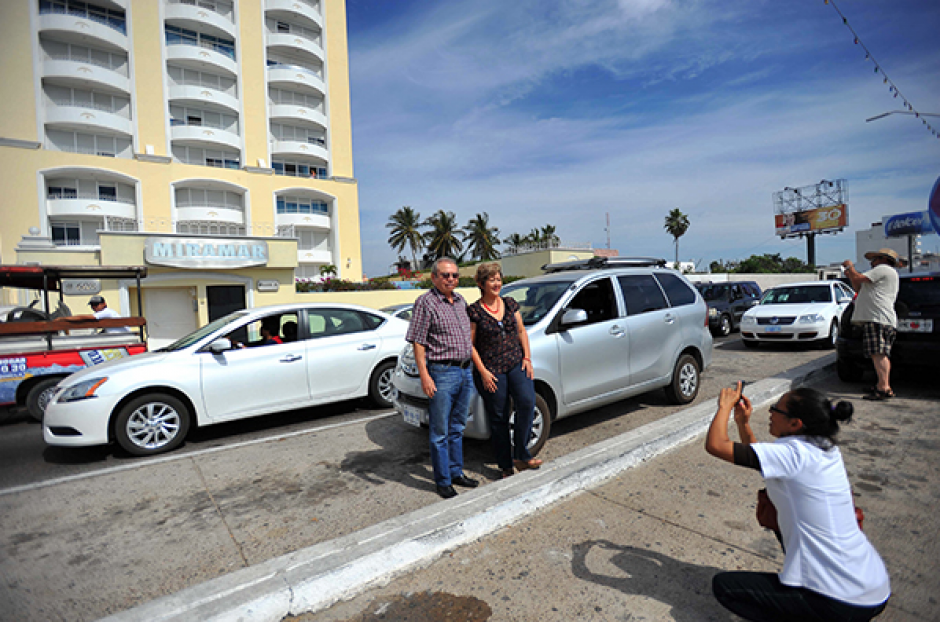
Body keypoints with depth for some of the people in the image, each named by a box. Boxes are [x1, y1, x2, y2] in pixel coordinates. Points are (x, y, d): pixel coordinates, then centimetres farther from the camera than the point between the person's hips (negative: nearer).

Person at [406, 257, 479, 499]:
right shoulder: (426, 302, -9)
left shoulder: (460, 300, 13)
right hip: (442, 373, -7)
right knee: (440, 432, 4)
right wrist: (424, 376, -19)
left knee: (457, 428, 18)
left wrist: (473, 367, 19)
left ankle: (456, 472, 31)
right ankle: (443, 481, 17)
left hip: (465, 372, 7)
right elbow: (418, 343, -12)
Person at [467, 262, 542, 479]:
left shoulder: (510, 304, 9)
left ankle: (521, 456, 1)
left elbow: (521, 331, 15)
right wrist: (482, 371, -11)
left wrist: (527, 357, 4)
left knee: (527, 402, -16)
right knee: (499, 418, 4)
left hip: (517, 364, 4)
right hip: (491, 370, -3)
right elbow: (470, 345, -4)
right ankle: (505, 465, 21)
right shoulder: (474, 311, -4)